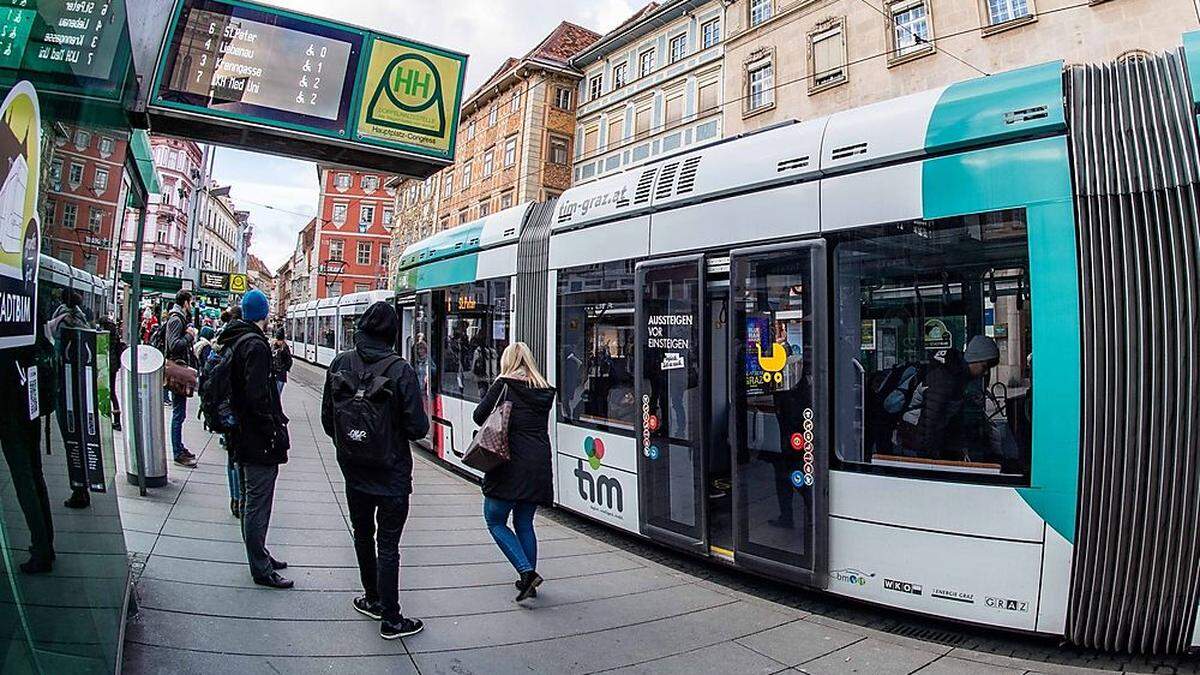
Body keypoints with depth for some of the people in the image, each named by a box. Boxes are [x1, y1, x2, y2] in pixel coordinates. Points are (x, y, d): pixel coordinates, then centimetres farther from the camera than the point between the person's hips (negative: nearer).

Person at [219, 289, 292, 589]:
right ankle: (261, 569, 9)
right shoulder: (255, 345, -19)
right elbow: (258, 397, -25)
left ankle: (258, 555, 34)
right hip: (259, 440, -10)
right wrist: (274, 433, -19)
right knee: (258, 504, -1)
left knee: (249, 501, 20)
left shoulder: (231, 340, 11)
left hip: (240, 437, 10)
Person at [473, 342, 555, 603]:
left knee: (495, 521, 8)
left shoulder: (503, 385, -5)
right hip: (539, 466, 5)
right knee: (524, 523, 18)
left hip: (510, 465, -5)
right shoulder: (545, 391, 9)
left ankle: (527, 571, -6)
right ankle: (529, 580, 21)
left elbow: (479, 416, -3)